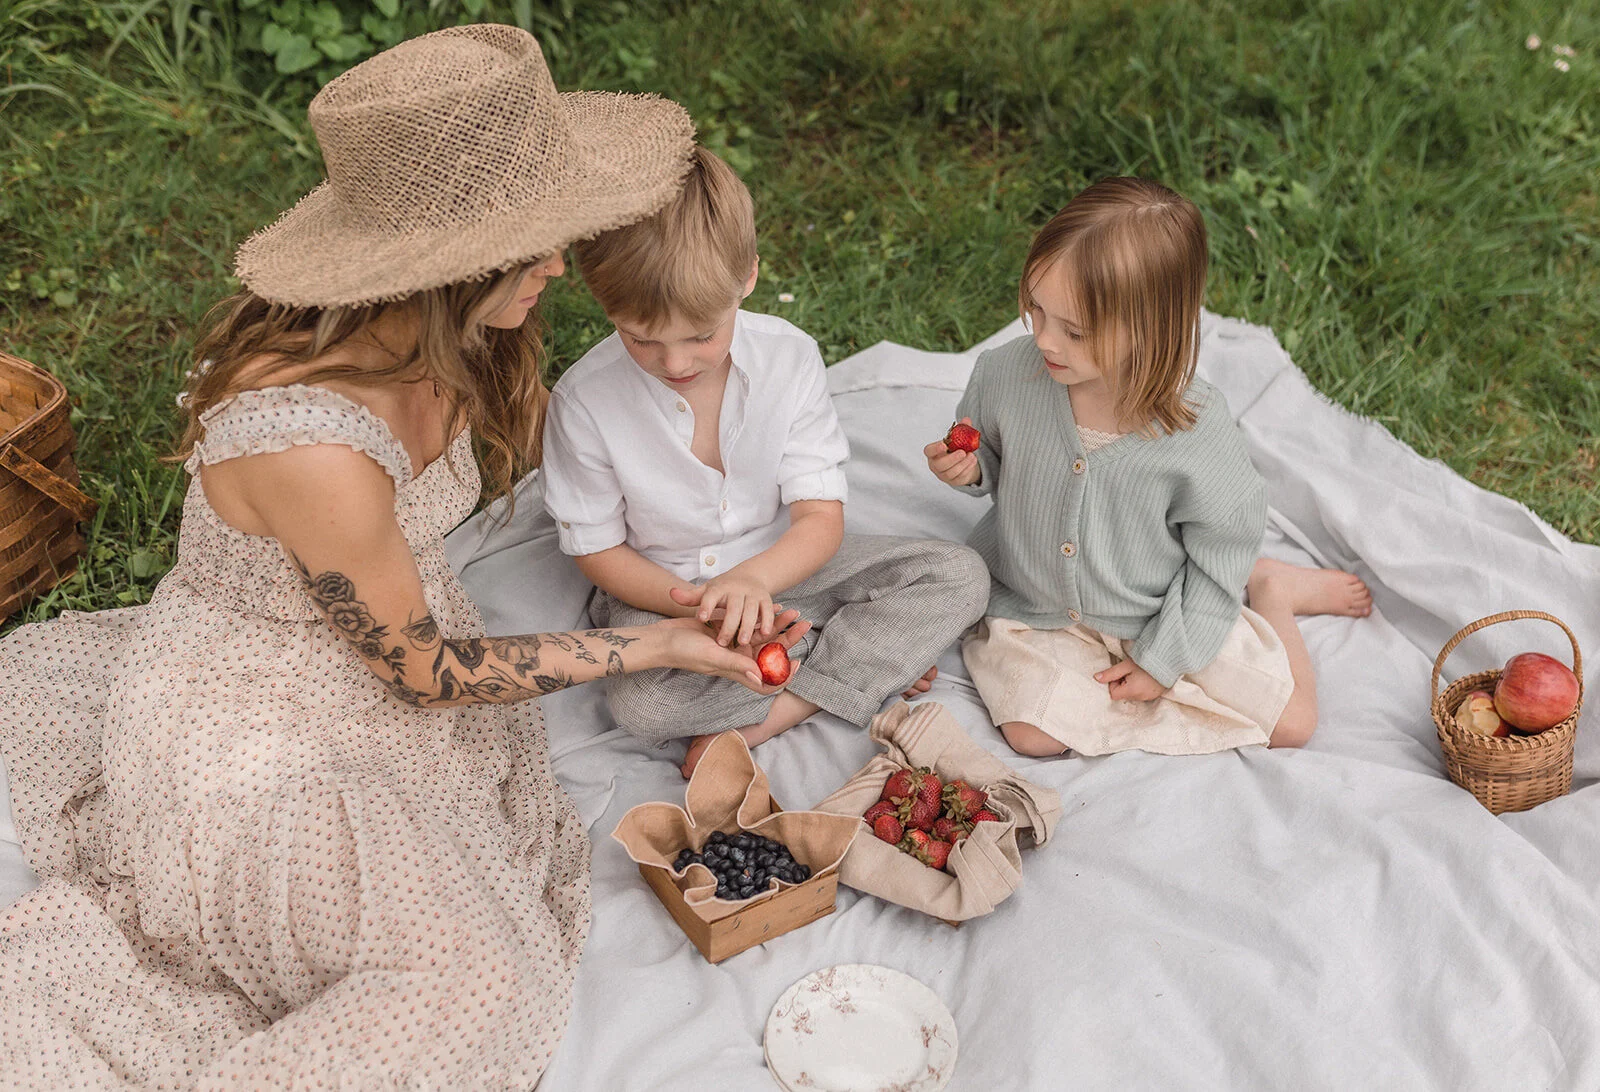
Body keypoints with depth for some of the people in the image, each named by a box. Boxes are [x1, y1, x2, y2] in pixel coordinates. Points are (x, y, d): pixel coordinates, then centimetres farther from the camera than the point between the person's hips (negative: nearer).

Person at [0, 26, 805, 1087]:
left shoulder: (445, 347, -12)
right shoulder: (316, 447, -35)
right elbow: (429, 672, -21)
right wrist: (655, 645, -15)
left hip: (378, 646, 8)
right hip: (253, 740, -8)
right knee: (481, 986, -13)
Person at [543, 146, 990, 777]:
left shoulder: (789, 358, -16)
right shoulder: (584, 400, -20)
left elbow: (821, 518, -17)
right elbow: (597, 548, -9)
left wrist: (753, 578, -40)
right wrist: (693, 605, -27)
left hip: (779, 566, 3)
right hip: (664, 589, -2)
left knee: (960, 575, -14)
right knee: (639, 702, -36)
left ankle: (759, 723, -20)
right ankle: (872, 659, -16)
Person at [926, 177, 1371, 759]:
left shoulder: (1199, 435, -25)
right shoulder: (1005, 374, -19)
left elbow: (1220, 554, -11)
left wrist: (1162, 659, -10)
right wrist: (968, 469, -20)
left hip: (1156, 617, -2)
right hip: (1031, 607, 2)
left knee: (1291, 720, -4)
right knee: (1034, 729, -22)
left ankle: (1271, 589, 23)